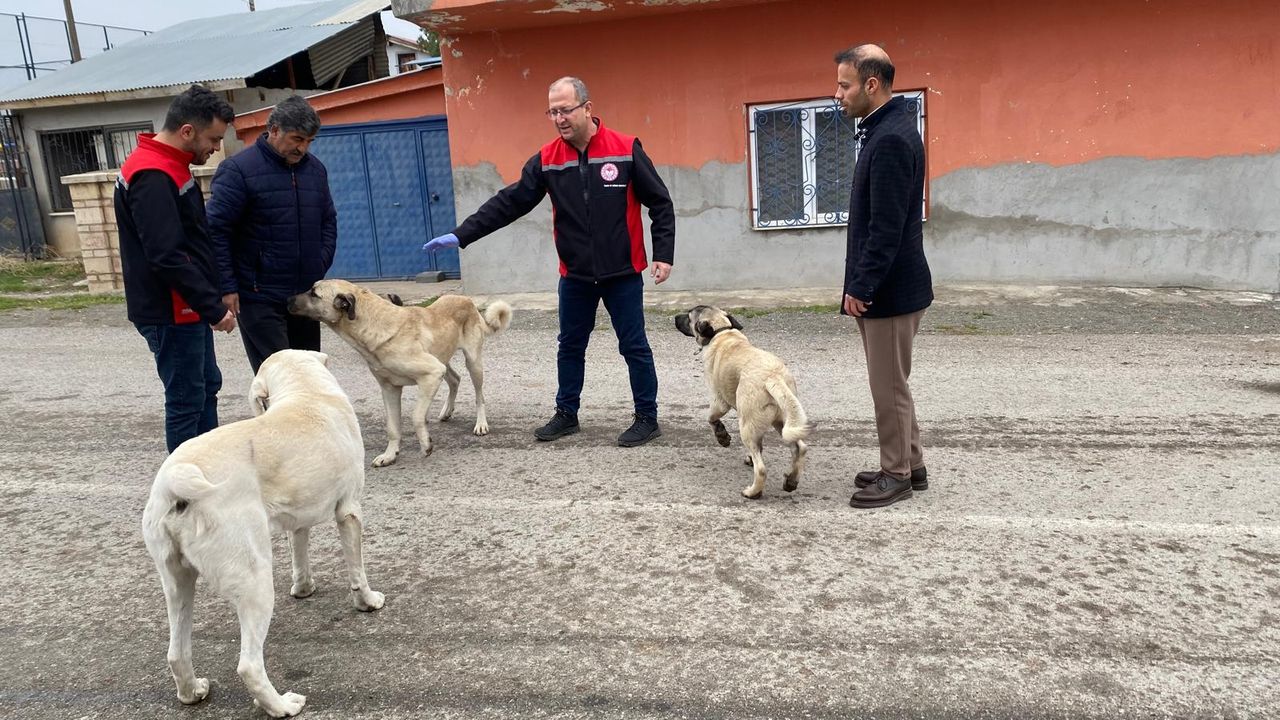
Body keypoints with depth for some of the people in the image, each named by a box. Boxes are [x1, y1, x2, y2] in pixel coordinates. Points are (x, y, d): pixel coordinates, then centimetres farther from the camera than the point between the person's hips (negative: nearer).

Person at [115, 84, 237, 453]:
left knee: (206, 387, 18)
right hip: (171, 314, -11)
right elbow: (167, 256, -27)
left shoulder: (167, 167, 12)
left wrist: (211, 300, 17)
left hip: (185, 309, 11)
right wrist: (213, 307, -23)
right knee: (186, 399, -2)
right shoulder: (153, 177, -21)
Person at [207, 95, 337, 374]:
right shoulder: (237, 169, -8)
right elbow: (216, 230, -10)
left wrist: (319, 269, 9)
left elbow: (328, 222, 19)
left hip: (306, 295, 6)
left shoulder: (315, 168, 11)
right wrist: (227, 287, -13)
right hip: (259, 296, -6)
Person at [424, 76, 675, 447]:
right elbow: (509, 202, -1)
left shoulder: (626, 150, -9)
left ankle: (647, 418, 17)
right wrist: (460, 235, -7)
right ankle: (566, 414, 30)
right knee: (570, 347, 14)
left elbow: (660, 203, -5)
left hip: (623, 274, -4)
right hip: (575, 275, 4)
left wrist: (663, 254, -10)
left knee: (634, 347, 4)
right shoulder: (547, 159, 0)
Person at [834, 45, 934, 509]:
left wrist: (860, 287, -19)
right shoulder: (886, 129, 13)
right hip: (887, 286, 10)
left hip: (890, 289, -10)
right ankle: (908, 466, 28)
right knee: (892, 383, 17)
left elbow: (887, 227, -23)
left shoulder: (891, 139, -19)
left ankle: (897, 475, 14)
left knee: (889, 386, 1)